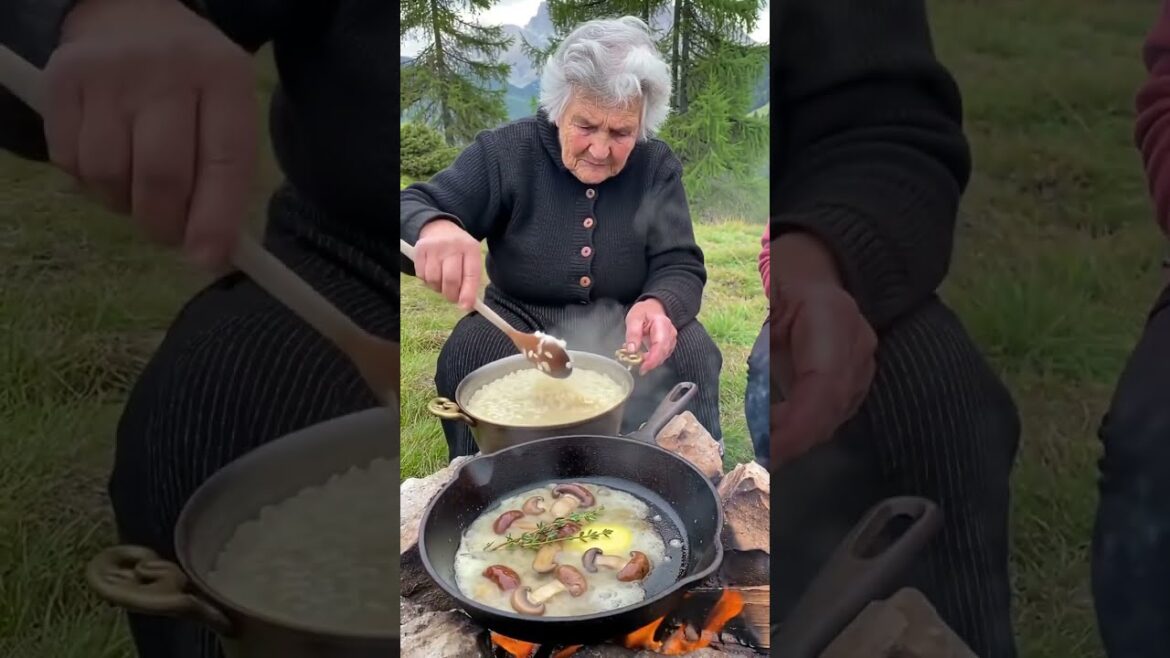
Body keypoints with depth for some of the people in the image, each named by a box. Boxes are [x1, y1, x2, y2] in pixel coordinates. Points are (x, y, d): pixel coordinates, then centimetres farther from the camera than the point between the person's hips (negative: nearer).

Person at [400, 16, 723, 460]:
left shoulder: (658, 167, -6)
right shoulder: (505, 152, -12)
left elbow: (681, 267, -9)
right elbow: (414, 207, -18)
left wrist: (658, 305, -36)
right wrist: (433, 229, -46)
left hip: (624, 328, 1)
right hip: (521, 323, -1)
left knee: (691, 353, -26)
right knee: (465, 357, -29)